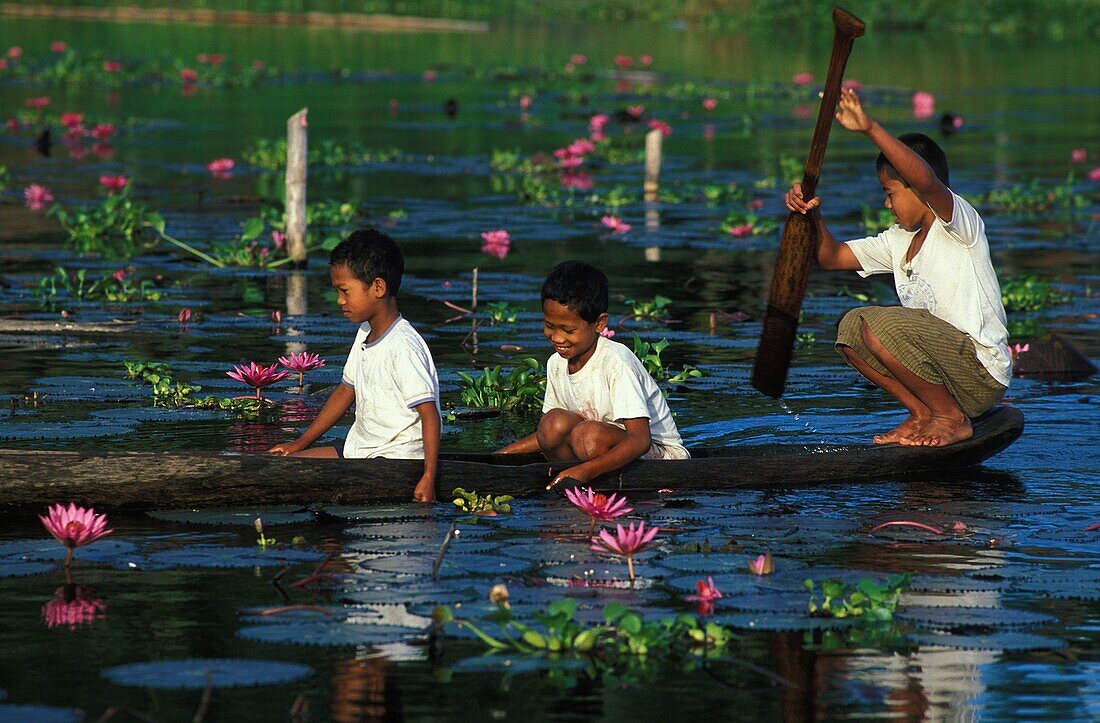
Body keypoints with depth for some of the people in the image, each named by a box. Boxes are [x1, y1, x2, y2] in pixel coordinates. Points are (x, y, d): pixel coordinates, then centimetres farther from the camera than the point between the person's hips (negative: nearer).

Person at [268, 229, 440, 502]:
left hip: (397, 458, -10)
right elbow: (346, 392, 22)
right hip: (359, 449, 10)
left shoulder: (403, 347, -20)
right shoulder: (365, 335, 11)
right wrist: (300, 444, 22)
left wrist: (429, 478, -29)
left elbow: (429, 413, -23)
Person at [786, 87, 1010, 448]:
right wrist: (813, 215, -4)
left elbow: (926, 181, -31)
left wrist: (871, 129, -40)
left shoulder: (958, 222, -10)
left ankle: (952, 418, -10)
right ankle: (923, 414, 6)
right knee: (850, 327, 7)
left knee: (878, 322, -25)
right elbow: (832, 256, 16)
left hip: (982, 376, -9)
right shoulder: (899, 241, 16)